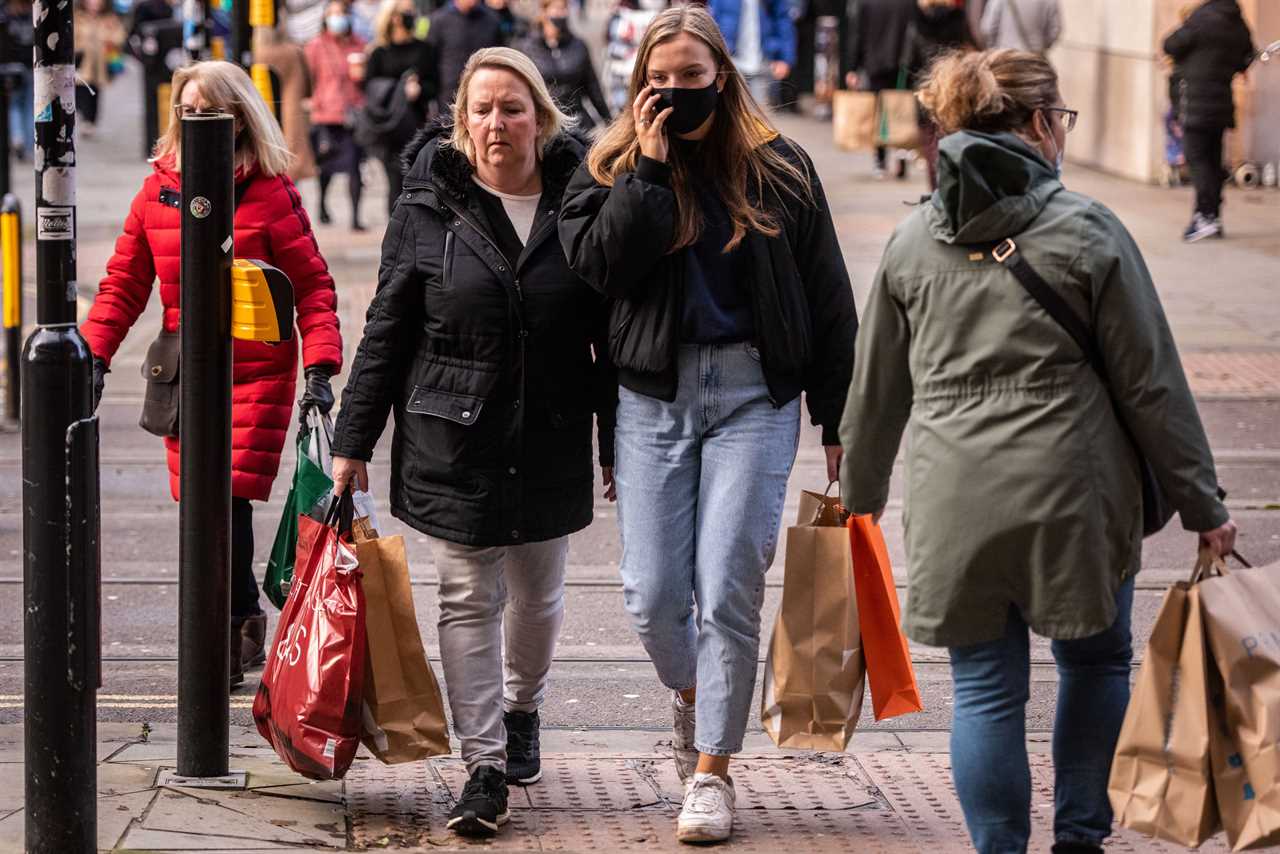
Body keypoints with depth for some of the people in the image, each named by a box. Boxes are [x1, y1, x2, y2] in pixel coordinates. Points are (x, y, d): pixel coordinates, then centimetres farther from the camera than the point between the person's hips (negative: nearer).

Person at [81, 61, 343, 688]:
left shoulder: (272, 194, -5)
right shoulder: (159, 190, 6)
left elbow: (312, 285, -4)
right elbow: (124, 283, 11)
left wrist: (320, 366, -13)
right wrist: (95, 354, 2)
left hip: (256, 371, -4)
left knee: (228, 500, -12)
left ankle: (233, 631, 0)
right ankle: (245, 624, 20)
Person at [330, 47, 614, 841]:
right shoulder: (430, 207, -4)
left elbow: (613, 332, 4)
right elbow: (386, 332, 0)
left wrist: (621, 446, 5)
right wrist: (353, 441, -1)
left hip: (551, 442, 2)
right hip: (452, 443, -1)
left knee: (538, 594, 16)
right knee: (468, 600, -1)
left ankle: (522, 709, 42)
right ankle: (485, 766, 4)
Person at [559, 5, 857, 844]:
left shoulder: (778, 169, 3)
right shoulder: (613, 167, 5)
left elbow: (829, 301, 6)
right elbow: (600, 264, -12)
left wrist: (838, 420, 4)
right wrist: (649, 167, -15)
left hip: (755, 395, -1)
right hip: (654, 395, 2)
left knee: (728, 590, -5)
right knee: (653, 595, 1)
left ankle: (713, 770, 7)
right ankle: (692, 697, 34)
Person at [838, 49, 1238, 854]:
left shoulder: (913, 241, 5)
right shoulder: (1087, 230, -6)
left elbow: (877, 390, 13)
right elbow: (1152, 385, -4)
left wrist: (860, 496, 26)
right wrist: (1202, 506, 4)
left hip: (958, 503, 2)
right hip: (1075, 496, -2)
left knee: (987, 689, 8)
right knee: (1096, 662, 19)